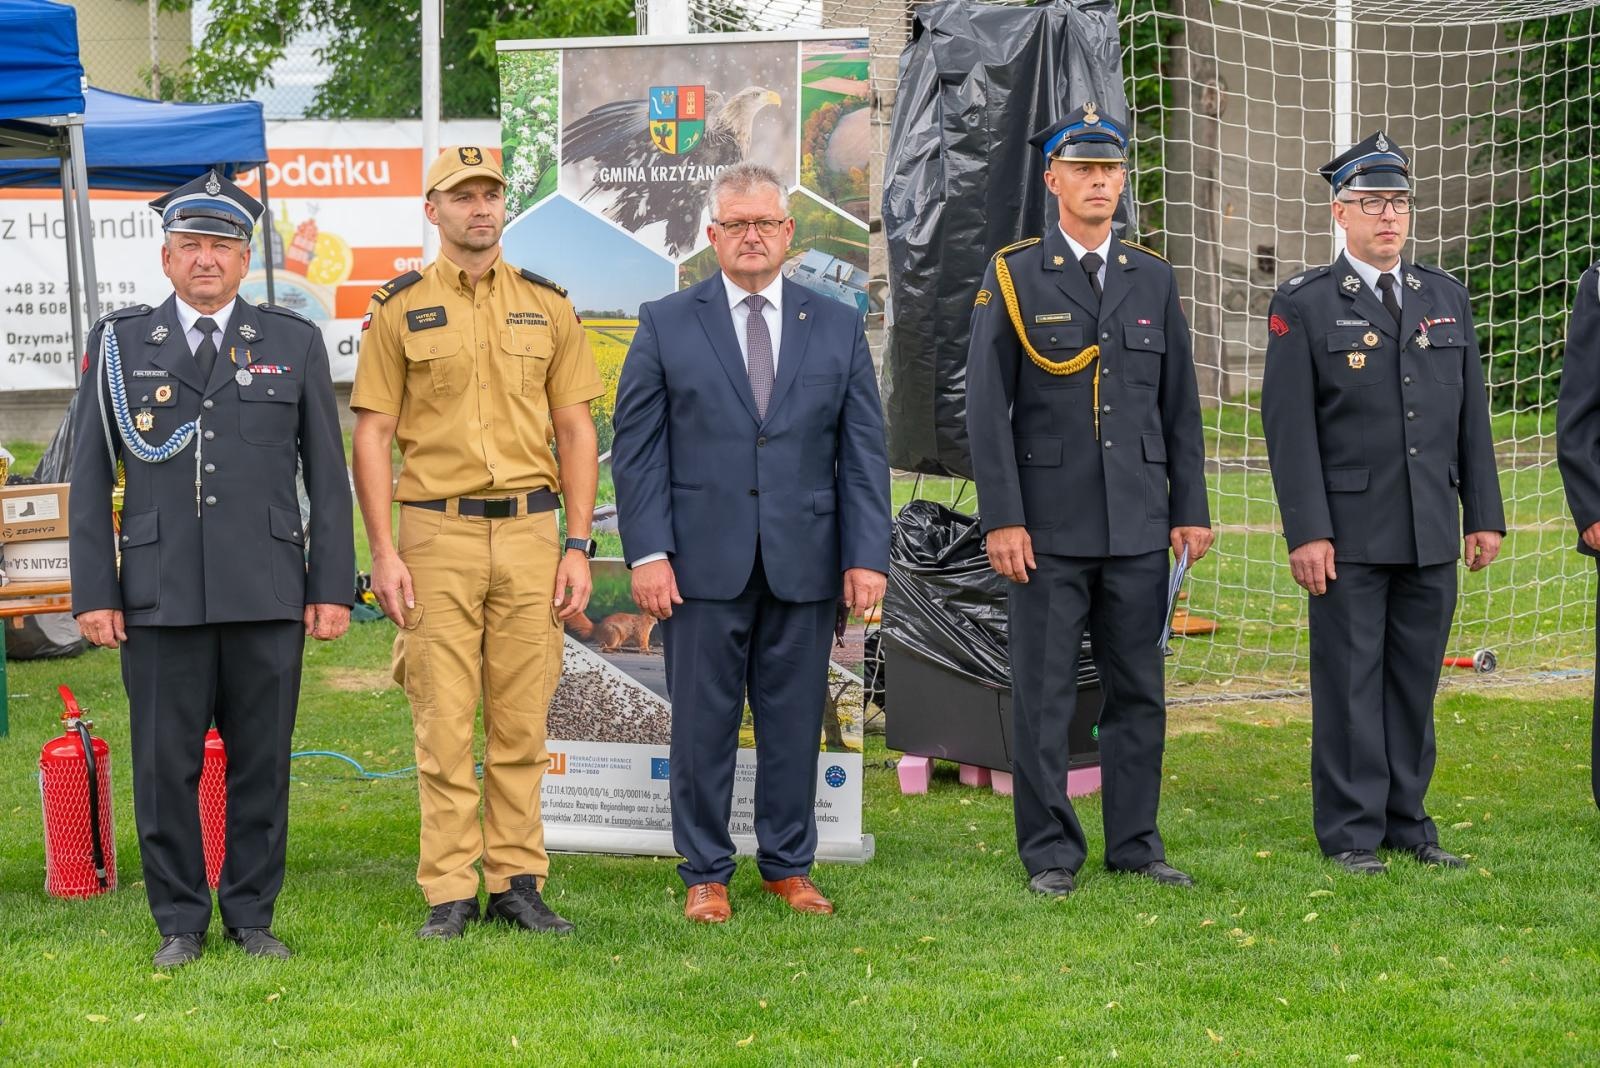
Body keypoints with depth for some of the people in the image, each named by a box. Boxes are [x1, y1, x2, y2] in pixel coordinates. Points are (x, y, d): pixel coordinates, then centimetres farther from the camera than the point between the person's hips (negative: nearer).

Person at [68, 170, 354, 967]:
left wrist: (333, 586, 2)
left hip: (268, 597, 1)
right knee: (165, 766, 1)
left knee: (261, 762, 5)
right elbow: (90, 476, 6)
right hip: (160, 595, 0)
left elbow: (328, 476, 9)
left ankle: (252, 916, 16)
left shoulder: (294, 344, 9)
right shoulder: (120, 343, 8)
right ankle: (179, 923, 13)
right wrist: (93, 593, -1)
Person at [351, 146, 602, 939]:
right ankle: (449, 892, 6)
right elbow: (372, 436, 1)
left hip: (530, 531, 2)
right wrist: (384, 554, -7)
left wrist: (578, 546, 1)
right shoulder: (399, 310, 3)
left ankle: (517, 883, 12)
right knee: (444, 722, -1)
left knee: (522, 722, 5)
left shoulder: (547, 306, 9)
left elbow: (576, 432, 9)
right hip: (437, 532, -2)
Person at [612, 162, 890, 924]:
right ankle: (705, 875, 13)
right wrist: (647, 553, -8)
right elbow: (636, 446, 1)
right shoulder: (666, 325, 4)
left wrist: (866, 555, -3)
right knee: (703, 723, 3)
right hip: (704, 563, -1)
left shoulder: (837, 329, 9)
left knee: (795, 721, 7)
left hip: (804, 565, 2)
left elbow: (863, 451, 6)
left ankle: (788, 866, 20)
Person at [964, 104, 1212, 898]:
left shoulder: (1153, 280, 10)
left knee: (1138, 691, 8)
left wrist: (1191, 509, 6)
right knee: (1043, 696, 1)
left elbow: (1180, 406, 12)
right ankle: (1050, 853, 9)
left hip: (1138, 527, 3)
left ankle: (1135, 843, 17)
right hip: (1049, 527, -3)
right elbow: (987, 408, -4)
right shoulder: (1013, 276, -1)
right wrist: (1002, 519, -11)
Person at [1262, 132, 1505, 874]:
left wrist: (1485, 515, 8)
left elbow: (1471, 417, 13)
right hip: (1349, 535, -4)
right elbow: (1290, 427, -7)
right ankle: (1351, 834, 7)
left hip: (1432, 533, 4)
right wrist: (1306, 532, -13)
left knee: (1416, 681, 8)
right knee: (1350, 682, 0)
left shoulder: (1447, 299, 12)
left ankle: (1406, 820, 18)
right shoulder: (1303, 307, -2)